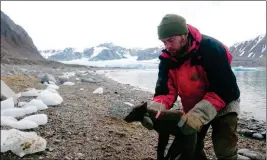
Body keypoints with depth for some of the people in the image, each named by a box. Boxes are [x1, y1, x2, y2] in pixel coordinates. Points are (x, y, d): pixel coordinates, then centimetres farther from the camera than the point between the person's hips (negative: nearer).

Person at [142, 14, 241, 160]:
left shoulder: (211, 48, -29)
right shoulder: (167, 59, -13)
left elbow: (225, 89, -30)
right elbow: (165, 91, -16)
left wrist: (199, 114, -40)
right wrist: (152, 110, -36)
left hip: (223, 103, -5)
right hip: (192, 108, 5)